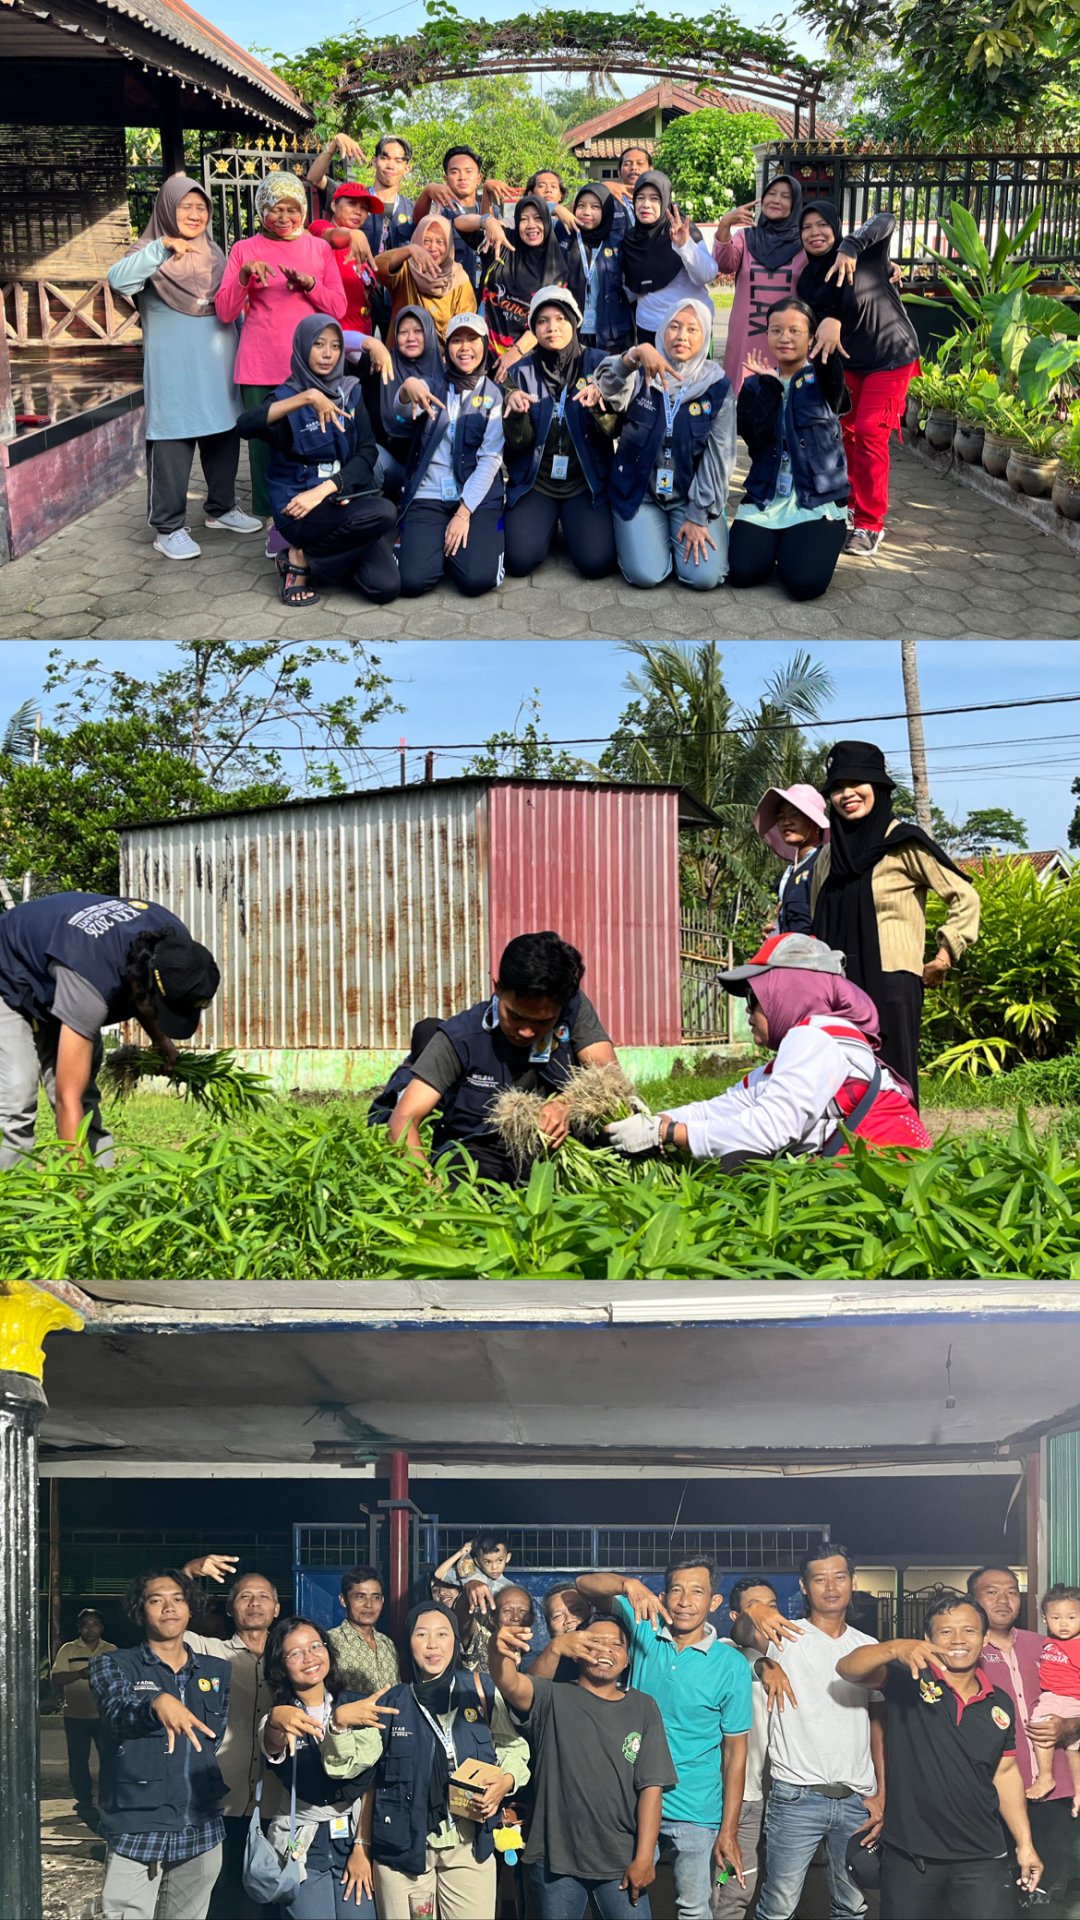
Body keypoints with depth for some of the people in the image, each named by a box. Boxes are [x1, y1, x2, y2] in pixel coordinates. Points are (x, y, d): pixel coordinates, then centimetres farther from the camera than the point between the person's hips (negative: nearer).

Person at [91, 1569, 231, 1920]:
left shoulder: (219, 1672, 10)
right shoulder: (114, 1666, -2)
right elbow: (117, 1714, -23)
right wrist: (158, 1703, -43)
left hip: (202, 1834, 3)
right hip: (136, 1833, -3)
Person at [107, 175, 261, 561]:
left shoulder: (213, 252, 14)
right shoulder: (152, 253, -6)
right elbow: (118, 279, -27)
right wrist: (163, 246, -35)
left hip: (217, 366, 6)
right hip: (173, 369, -6)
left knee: (223, 436, 12)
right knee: (172, 444, -5)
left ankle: (221, 508, 29)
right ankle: (168, 528, -1)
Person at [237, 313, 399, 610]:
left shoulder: (350, 391, 9)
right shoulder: (287, 396, -5)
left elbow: (367, 452, -1)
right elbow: (247, 425, -27)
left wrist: (323, 490, -16)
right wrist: (307, 397, -35)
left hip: (346, 497, 5)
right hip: (298, 503, -5)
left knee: (386, 587, -17)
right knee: (382, 514, -32)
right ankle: (300, 558, -11)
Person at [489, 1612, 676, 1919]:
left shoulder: (643, 1708, 4)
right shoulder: (553, 1699, 0)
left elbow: (651, 1786, 1)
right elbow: (510, 1683, -21)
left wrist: (644, 1857, -7)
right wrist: (500, 1653, -45)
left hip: (621, 1862, 1)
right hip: (555, 1859, -1)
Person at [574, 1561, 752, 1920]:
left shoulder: (730, 1666, -8)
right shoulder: (645, 1629, -3)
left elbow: (734, 1749, -4)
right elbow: (586, 1585, -6)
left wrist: (729, 1830, -6)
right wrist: (628, 1583, -27)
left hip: (695, 1813, -2)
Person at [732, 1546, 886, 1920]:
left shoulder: (869, 1648, 11)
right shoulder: (787, 1636, -1)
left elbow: (878, 1724, 13)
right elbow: (742, 1636, -23)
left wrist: (880, 1795, 4)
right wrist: (753, 1612, -46)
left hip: (856, 1801, 4)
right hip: (796, 1798, -4)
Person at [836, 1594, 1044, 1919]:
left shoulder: (1000, 1704, 7)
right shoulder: (909, 1680, -5)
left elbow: (1005, 1773, 16)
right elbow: (847, 1669, -20)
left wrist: (1025, 1843, 12)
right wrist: (896, 1648, -38)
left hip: (981, 1857, 3)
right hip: (908, 1854, -3)